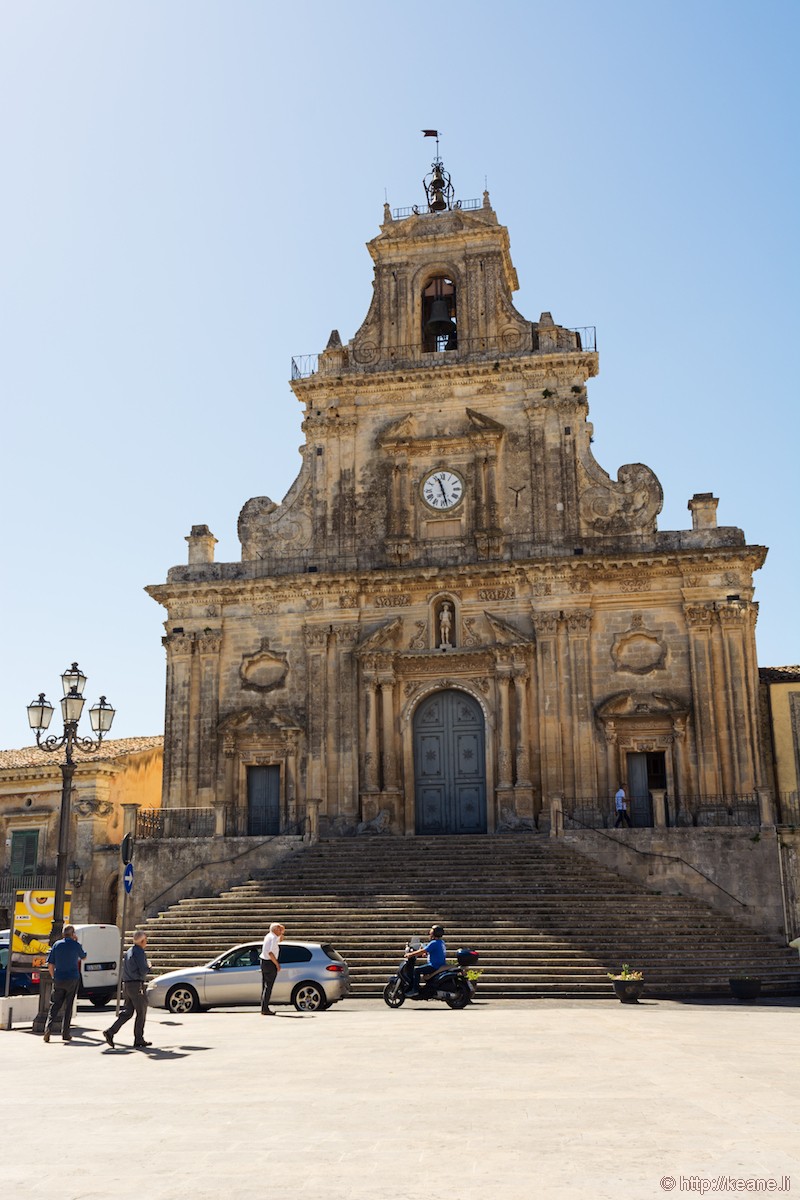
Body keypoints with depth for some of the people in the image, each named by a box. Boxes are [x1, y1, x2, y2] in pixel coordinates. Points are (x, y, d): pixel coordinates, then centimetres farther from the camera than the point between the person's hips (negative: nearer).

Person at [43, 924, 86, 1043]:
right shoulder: (76, 945, -6)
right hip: (72, 979, -2)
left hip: (58, 980, 2)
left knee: (55, 1005, 10)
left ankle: (48, 1028, -7)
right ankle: (65, 1033, 7)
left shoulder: (56, 944, 1)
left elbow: (50, 964, 1)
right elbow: (83, 956, 14)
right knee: (68, 1006, 6)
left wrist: (53, 977, 14)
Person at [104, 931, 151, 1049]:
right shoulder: (139, 952, -14)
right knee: (141, 1014, 2)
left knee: (127, 1012, 10)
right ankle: (138, 1041, 7)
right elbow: (143, 971, -20)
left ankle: (110, 1032, -4)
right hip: (137, 986, -9)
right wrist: (149, 967, 1)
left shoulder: (129, 951, 15)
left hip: (126, 985, 9)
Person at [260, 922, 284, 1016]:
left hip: (263, 962, 10)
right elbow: (270, 953, -24)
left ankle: (264, 1008, 15)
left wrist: (282, 932, 14)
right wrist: (277, 964, -17)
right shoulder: (273, 938, -15)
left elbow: (280, 940, 31)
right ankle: (265, 1009, -9)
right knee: (268, 987, -8)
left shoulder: (268, 936, 13)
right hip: (270, 963, -10)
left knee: (265, 986, 12)